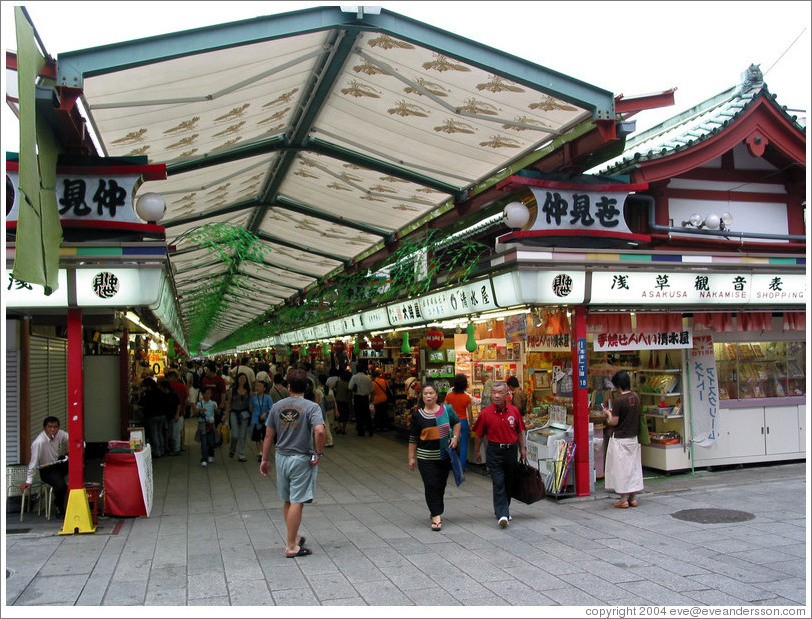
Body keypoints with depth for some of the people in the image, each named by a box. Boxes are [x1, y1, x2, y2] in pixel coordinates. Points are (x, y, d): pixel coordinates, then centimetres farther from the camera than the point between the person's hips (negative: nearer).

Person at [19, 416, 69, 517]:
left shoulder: (60, 434, -9)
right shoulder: (39, 442, -25)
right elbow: (34, 462, -23)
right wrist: (28, 481, -21)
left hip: (59, 463, 5)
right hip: (46, 471, -5)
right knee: (61, 485, -30)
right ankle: (59, 507, 0)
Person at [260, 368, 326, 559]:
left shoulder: (277, 406, 3)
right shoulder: (311, 407, -10)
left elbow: (269, 435, 6)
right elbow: (319, 431, -26)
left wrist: (265, 459, 15)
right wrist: (319, 453, -12)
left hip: (281, 458, 5)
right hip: (302, 460, -5)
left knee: (287, 501, 18)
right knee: (296, 502, -1)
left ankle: (293, 537, 33)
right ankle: (291, 546, 3)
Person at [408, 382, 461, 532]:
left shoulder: (446, 410, -1)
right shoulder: (418, 415, -4)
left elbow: (456, 423, 16)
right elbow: (413, 438, 1)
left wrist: (455, 437, 1)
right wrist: (411, 457, 0)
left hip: (445, 456, 2)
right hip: (426, 457, -2)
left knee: (441, 485, 12)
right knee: (431, 486, -9)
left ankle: (436, 511, 32)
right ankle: (436, 516, -7)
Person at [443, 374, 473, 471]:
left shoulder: (449, 396, -4)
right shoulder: (467, 397, -6)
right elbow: (469, 413, -1)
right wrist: (470, 425, 10)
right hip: (463, 422, -1)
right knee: (463, 445, 7)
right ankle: (462, 467, 11)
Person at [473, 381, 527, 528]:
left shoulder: (514, 411, 0)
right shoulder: (485, 413, -7)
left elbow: (519, 432, 11)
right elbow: (479, 435, 3)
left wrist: (522, 449, 12)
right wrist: (476, 452, 9)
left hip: (511, 450, 3)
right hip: (494, 451, -3)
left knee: (508, 482, 14)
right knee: (498, 483, -10)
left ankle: (503, 510, 30)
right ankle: (502, 515, -9)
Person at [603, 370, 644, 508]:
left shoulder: (618, 400, -19)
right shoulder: (635, 397, 1)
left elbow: (614, 422, -18)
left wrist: (608, 414, 1)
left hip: (619, 439, -7)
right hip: (633, 437, 7)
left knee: (621, 468, 2)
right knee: (633, 467, 13)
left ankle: (624, 499, 6)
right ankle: (633, 498, 19)